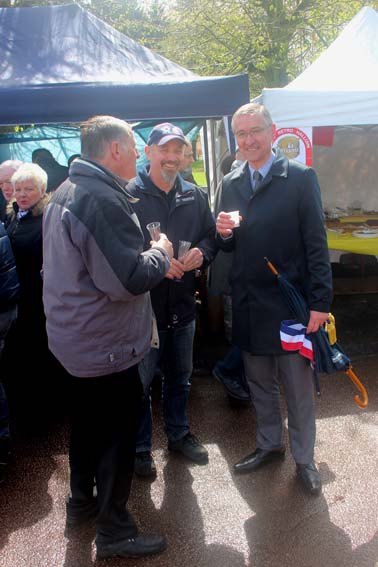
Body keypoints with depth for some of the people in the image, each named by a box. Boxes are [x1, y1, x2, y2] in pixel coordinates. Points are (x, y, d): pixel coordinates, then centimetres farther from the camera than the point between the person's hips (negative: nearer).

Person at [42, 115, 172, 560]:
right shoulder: (102, 200, -25)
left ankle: (82, 502, 42)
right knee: (117, 435, 6)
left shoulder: (65, 192, 8)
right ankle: (114, 532, 23)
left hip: (74, 337, 10)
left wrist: (151, 256, 10)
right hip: (107, 345, -10)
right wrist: (161, 253, -10)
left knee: (87, 422, 23)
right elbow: (129, 280, -29)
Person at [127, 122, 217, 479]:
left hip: (183, 304, 6)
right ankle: (140, 447, 30)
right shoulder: (130, 195, -12)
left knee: (180, 376, 21)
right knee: (141, 381, 9)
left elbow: (210, 236, 12)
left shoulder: (195, 196, 5)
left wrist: (201, 253, -9)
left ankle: (178, 434, 43)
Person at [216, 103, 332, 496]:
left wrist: (320, 302, -13)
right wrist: (223, 233, -12)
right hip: (249, 302, 5)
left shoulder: (300, 177, -7)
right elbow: (228, 246, 11)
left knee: (298, 386, 8)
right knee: (259, 383, 18)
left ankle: (304, 459, 27)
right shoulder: (230, 183, 7)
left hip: (291, 301, -4)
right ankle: (269, 445, 38)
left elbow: (316, 243, -9)